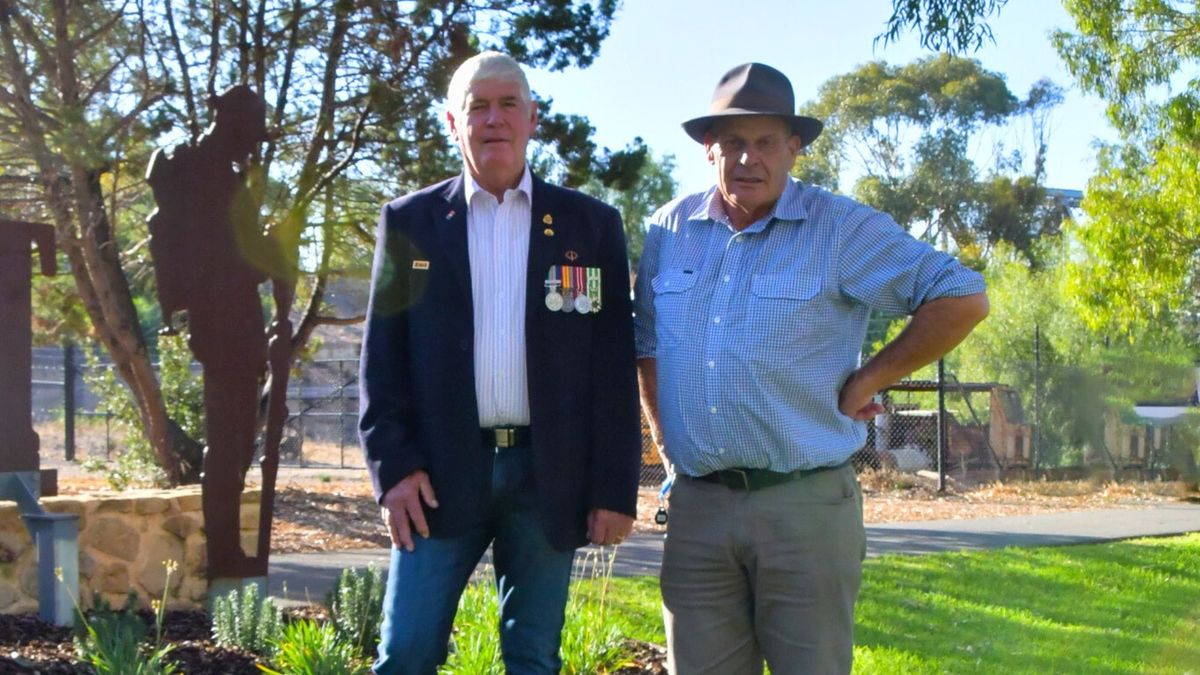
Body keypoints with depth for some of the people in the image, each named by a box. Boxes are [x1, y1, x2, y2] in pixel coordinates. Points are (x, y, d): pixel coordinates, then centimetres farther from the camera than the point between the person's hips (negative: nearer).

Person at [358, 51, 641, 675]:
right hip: (442, 475, 0)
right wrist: (393, 465, -5)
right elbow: (382, 354, 5)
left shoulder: (591, 225, 6)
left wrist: (615, 488, -1)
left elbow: (614, 370, 4)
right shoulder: (410, 221, 7)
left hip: (549, 477, 0)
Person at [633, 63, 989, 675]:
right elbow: (645, 340, 24)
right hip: (696, 505, 4)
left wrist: (865, 382, -7)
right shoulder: (670, 230, 10)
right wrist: (662, 434, 14)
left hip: (806, 505, -4)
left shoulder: (841, 229, -4)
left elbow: (963, 300, -8)